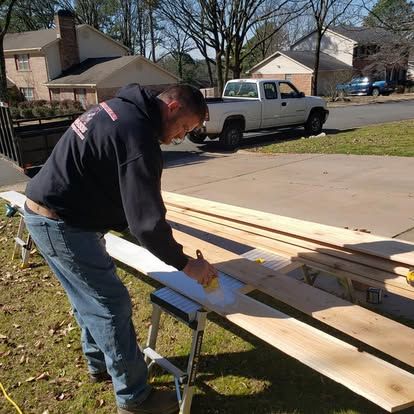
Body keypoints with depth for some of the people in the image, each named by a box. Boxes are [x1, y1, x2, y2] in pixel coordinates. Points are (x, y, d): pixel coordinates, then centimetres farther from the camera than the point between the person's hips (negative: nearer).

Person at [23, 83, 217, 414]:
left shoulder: (119, 108, 8)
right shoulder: (139, 137, -24)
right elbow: (147, 221, -25)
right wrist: (185, 264, -13)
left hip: (44, 212, 10)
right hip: (62, 224, -10)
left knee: (90, 297, 22)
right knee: (112, 307, 0)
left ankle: (100, 363, 43)